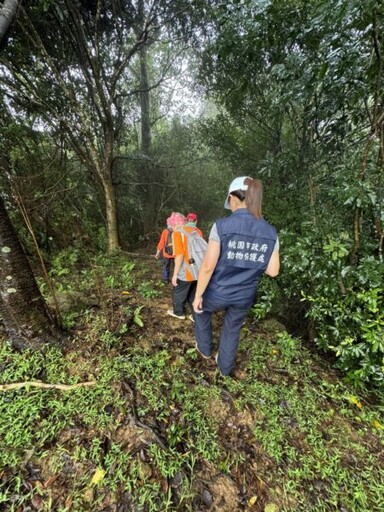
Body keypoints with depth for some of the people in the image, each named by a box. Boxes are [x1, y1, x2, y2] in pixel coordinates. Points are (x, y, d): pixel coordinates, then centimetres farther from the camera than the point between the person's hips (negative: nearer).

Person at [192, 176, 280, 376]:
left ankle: (205, 349, 49)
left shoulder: (222, 225, -21)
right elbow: (273, 271, -3)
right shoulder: (270, 232, -7)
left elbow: (208, 267, -21)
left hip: (217, 293, -3)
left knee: (201, 311, 31)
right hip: (245, 297, 4)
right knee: (232, 330, 28)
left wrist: (198, 295, -9)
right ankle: (225, 367, 50)